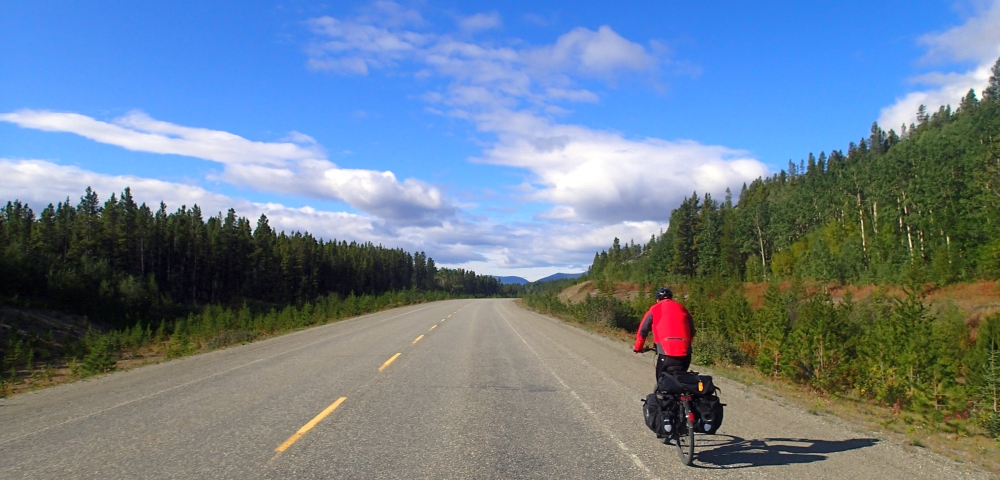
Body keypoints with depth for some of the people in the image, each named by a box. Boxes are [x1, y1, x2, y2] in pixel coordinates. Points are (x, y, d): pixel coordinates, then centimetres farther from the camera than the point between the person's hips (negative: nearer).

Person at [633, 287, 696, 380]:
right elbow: (692, 331, 23)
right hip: (685, 353, 4)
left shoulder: (654, 309, 11)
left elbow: (642, 331, 16)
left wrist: (637, 348, 30)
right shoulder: (682, 308, 20)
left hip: (667, 353, -4)